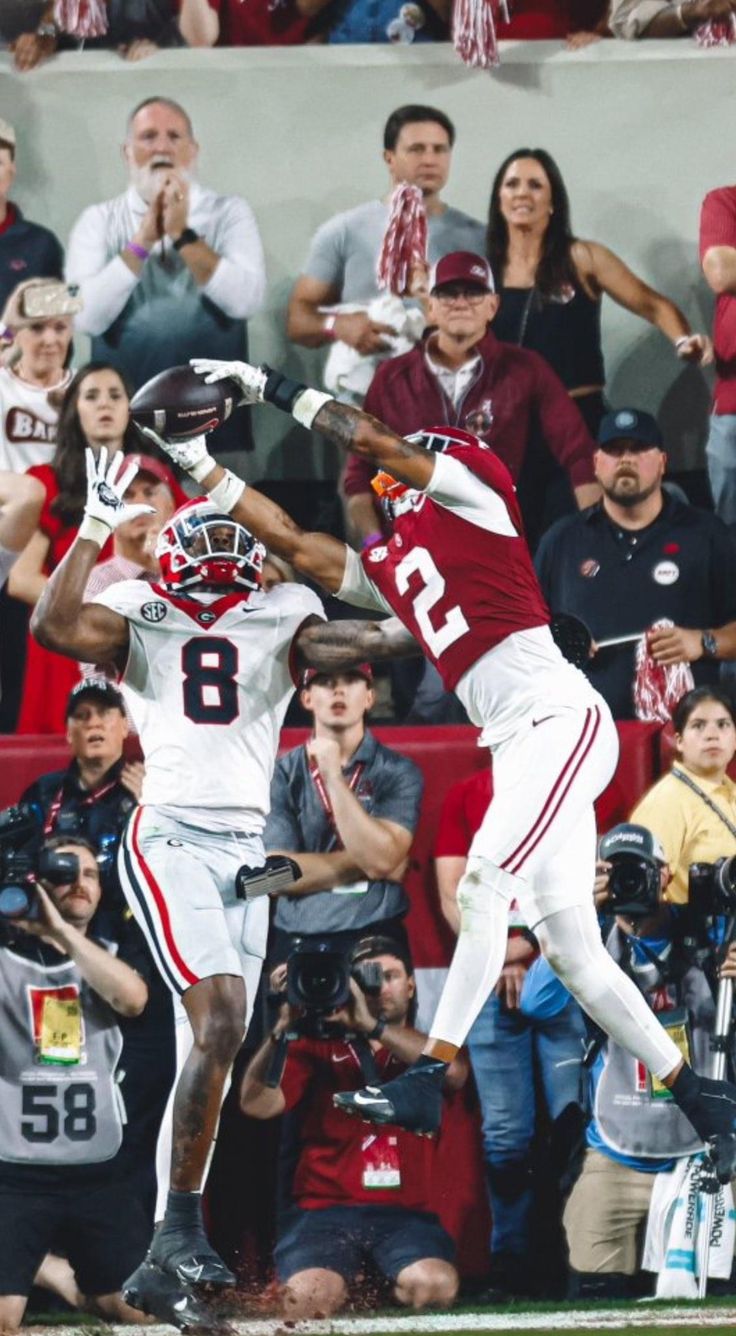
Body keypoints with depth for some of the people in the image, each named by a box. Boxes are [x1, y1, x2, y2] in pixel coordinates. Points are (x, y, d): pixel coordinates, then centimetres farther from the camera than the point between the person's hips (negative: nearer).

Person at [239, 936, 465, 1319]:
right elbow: (257, 1104, -2)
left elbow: (454, 1071, -12)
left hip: (404, 1212, 1)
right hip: (324, 1208, -1)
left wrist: (371, 1026, -18)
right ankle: (341, 1286, -3)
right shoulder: (319, 1045, 12)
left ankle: (388, 1290, -4)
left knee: (435, 1287, -32)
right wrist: (284, 1027, -15)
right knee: (307, 1299, -33)